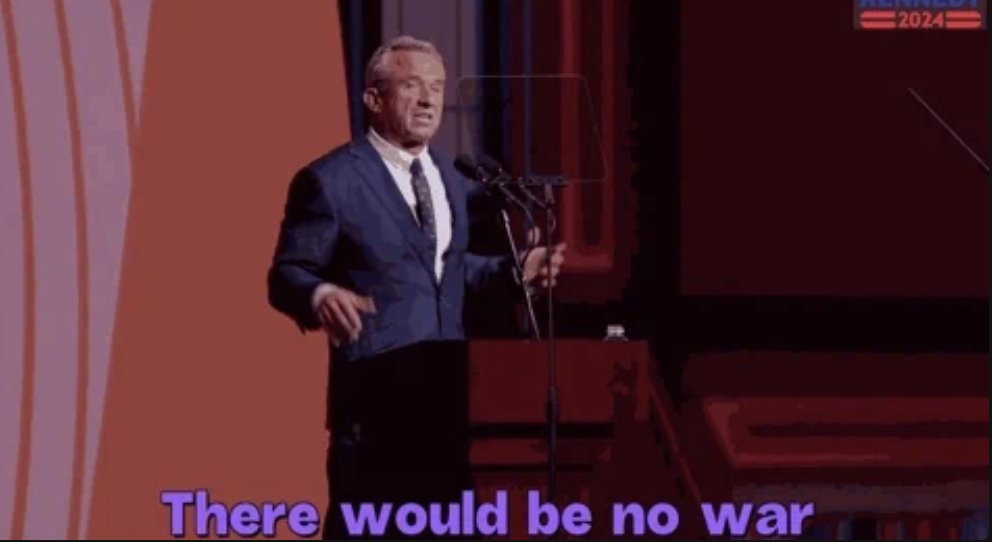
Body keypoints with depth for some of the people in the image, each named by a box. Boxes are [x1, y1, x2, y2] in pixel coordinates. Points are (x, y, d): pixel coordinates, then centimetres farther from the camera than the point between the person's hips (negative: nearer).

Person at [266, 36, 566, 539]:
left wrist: (513, 270, 7)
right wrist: (320, 295, -31)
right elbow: (286, 275, -9)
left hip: (450, 385, 7)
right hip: (375, 390, -7)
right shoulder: (329, 179, -9)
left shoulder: (451, 175, 14)